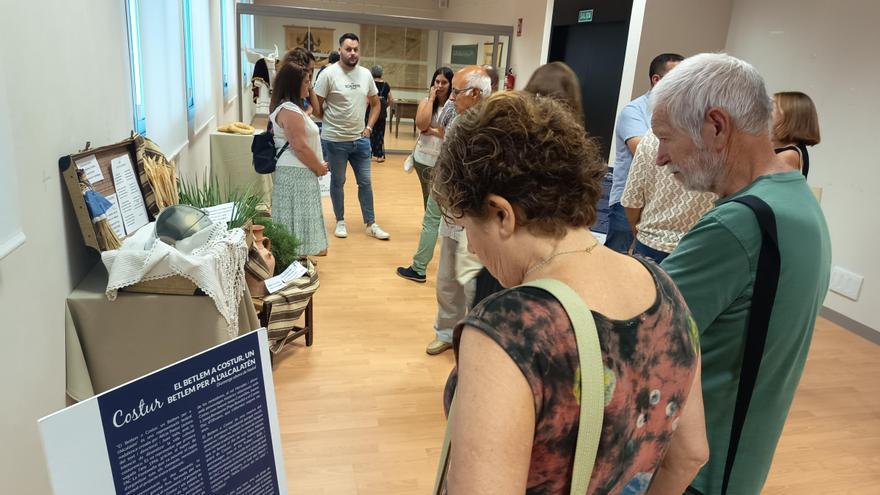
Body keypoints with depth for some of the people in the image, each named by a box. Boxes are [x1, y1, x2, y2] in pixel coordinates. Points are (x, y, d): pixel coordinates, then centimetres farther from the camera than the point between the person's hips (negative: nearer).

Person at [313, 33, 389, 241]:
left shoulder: (366, 74, 4)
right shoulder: (329, 73, -11)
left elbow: (375, 103, 14)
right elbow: (316, 106, -7)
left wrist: (369, 127, 5)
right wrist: (331, 123, 0)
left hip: (361, 139, 4)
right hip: (335, 140, -4)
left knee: (365, 182, 9)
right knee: (337, 182, 10)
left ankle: (371, 224, 20)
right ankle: (340, 222, 25)